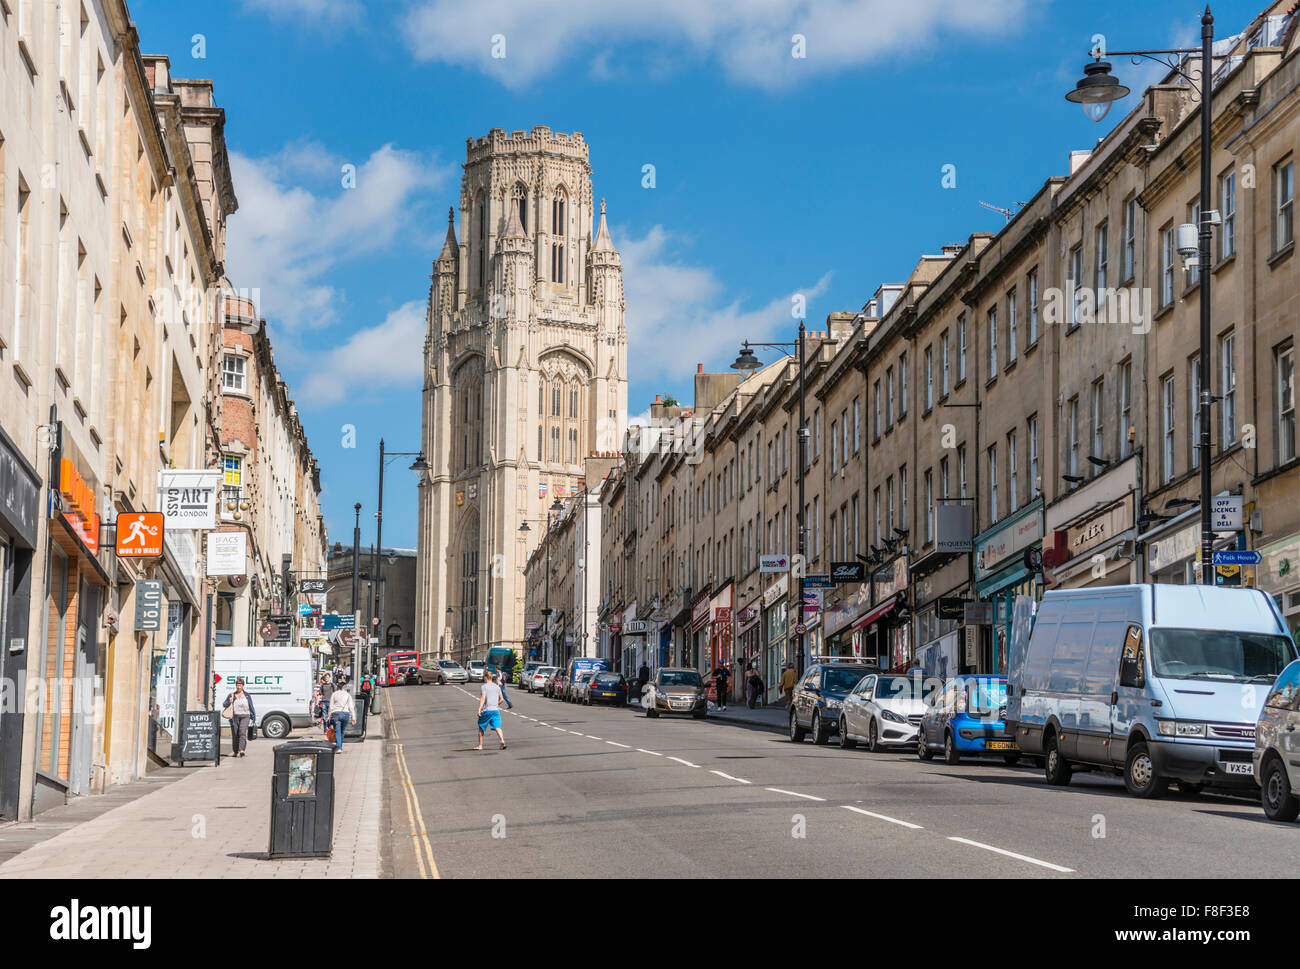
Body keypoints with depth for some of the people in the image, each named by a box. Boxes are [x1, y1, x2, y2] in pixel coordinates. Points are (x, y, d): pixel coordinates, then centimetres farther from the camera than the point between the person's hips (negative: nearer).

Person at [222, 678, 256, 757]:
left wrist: (253, 717, 12)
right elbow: (224, 705, 10)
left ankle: (241, 750, -30)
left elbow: (251, 707, 14)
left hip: (244, 717, -2)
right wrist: (229, 702, -10)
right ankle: (235, 751, 16)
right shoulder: (232, 695, 11)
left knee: (242, 733, -19)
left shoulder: (247, 696, 10)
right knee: (235, 735, 4)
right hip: (234, 717, 2)